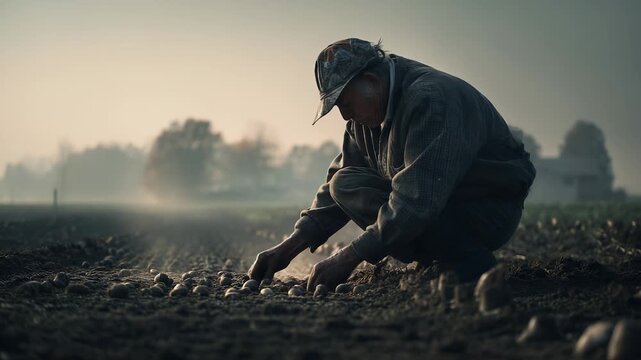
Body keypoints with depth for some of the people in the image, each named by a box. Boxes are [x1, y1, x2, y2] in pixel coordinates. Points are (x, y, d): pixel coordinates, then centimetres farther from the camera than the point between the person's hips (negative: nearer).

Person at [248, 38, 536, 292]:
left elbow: (416, 199, -34)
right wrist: (289, 248, -6)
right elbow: (337, 183, 7)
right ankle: (440, 261, -6)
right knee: (345, 185, -8)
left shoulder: (431, 99, -27)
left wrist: (347, 258, -33)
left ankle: (469, 261, -12)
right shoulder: (366, 118, 3)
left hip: (490, 210, -9)